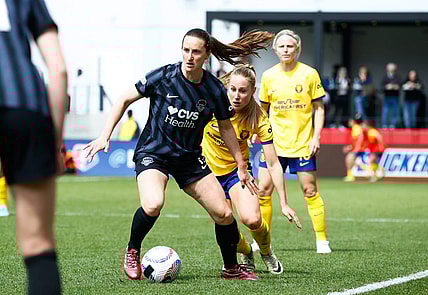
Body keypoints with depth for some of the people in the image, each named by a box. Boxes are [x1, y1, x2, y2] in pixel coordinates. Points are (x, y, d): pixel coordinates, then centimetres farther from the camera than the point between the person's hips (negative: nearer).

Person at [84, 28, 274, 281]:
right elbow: (126, 100, -3)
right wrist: (105, 136, -8)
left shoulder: (215, 90, -7)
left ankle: (231, 268, 20)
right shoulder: (163, 77, -15)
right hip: (153, 153, -3)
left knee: (224, 213, -4)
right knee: (153, 204, -32)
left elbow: (225, 127, 9)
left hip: (190, 158, 3)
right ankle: (132, 252, -4)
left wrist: (241, 166, 12)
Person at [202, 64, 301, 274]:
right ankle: (245, 253, 28)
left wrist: (284, 203, -22)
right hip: (209, 168, 1)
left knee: (252, 220, -23)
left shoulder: (259, 120, -22)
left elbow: (273, 164, -19)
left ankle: (266, 252, 11)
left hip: (237, 169, -1)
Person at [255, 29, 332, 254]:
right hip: (275, 143, 3)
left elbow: (319, 108, 1)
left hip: (302, 143, -2)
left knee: (310, 191, -2)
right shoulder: (268, 76, 4)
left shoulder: (309, 74, -3)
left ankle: (322, 240, 7)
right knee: (264, 190, -1)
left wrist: (316, 136, -8)